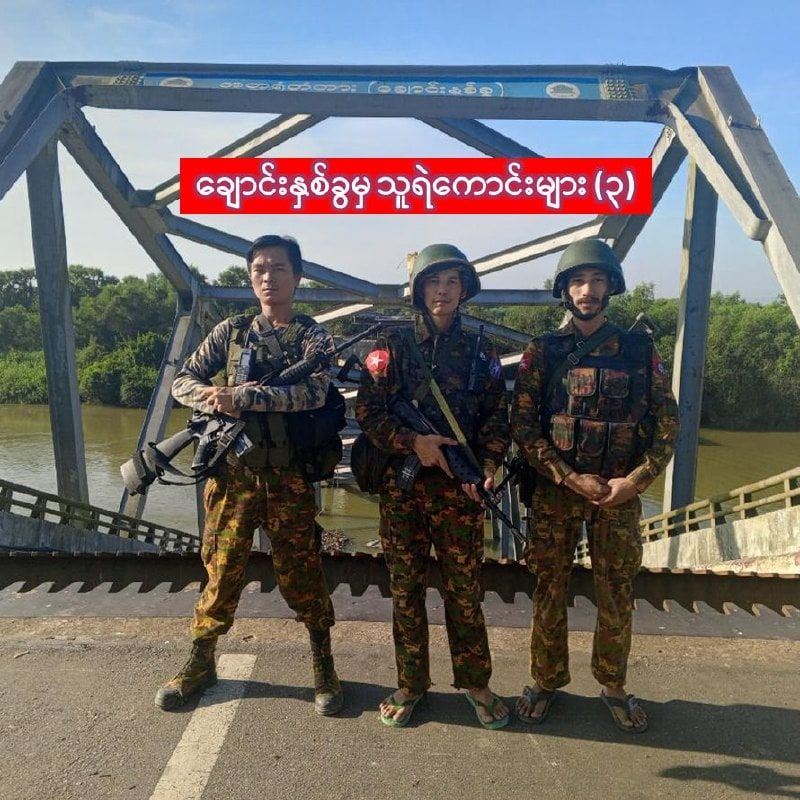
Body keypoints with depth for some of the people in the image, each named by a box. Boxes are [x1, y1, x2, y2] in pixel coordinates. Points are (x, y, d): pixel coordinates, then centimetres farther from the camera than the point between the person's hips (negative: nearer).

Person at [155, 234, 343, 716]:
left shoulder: (316, 338, 0)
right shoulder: (232, 331, 8)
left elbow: (314, 392, -18)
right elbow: (184, 381, 8)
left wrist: (239, 395, -22)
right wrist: (212, 401, -15)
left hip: (289, 480, -2)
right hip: (232, 473, 2)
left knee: (303, 576, 7)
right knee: (223, 571, 12)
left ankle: (324, 667, 27)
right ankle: (201, 663, 33)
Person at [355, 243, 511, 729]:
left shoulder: (480, 352, 8)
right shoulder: (393, 348, 4)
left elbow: (497, 416, 5)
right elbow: (368, 410, -2)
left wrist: (490, 462, -11)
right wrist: (412, 442, -14)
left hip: (460, 488, 0)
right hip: (402, 486, 0)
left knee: (465, 589, 8)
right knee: (407, 588, 11)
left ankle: (476, 682, 28)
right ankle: (411, 683, 28)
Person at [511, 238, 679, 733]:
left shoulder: (640, 350, 3)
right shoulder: (543, 352, 0)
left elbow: (668, 422, 3)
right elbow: (522, 424, -5)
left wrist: (637, 479, -9)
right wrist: (570, 477, -13)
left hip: (620, 492, 1)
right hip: (556, 490, -1)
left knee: (617, 595, 11)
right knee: (550, 590, 10)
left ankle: (614, 686, 32)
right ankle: (546, 681, 28)